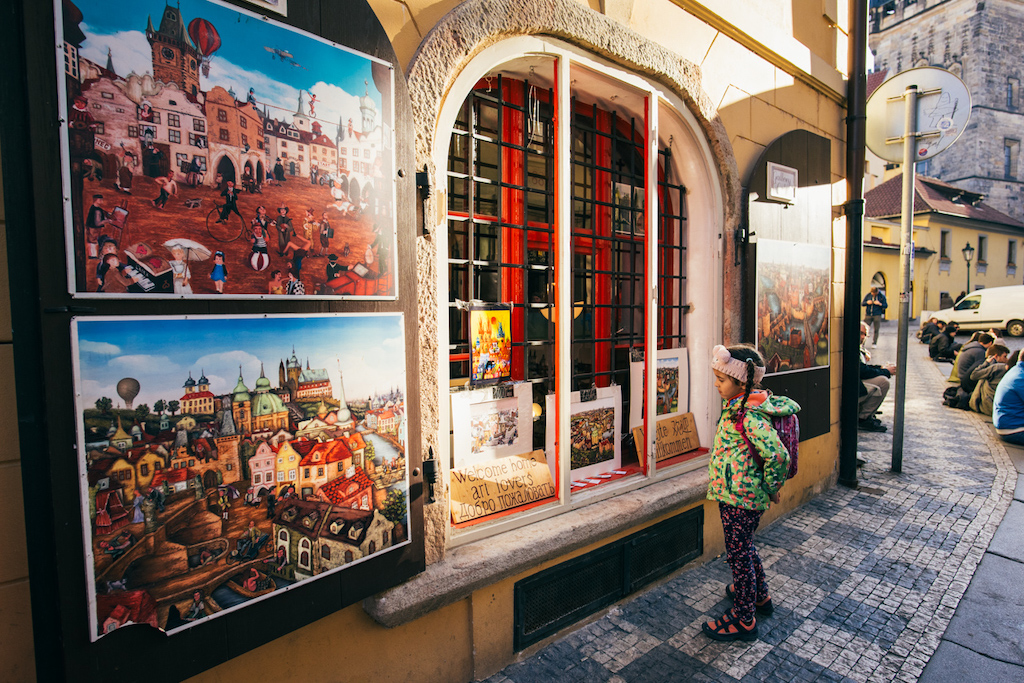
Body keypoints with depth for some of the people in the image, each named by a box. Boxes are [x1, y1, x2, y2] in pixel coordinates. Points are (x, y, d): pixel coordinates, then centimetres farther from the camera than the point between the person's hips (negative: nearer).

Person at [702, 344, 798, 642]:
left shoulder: (749, 417, -26)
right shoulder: (737, 405, 2)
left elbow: (778, 454, -34)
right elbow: (789, 405, 18)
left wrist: (771, 488, -17)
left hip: (740, 497, -10)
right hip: (731, 494, 10)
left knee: (739, 554, 5)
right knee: (745, 547, 27)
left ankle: (743, 619, 22)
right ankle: (759, 595, 48)